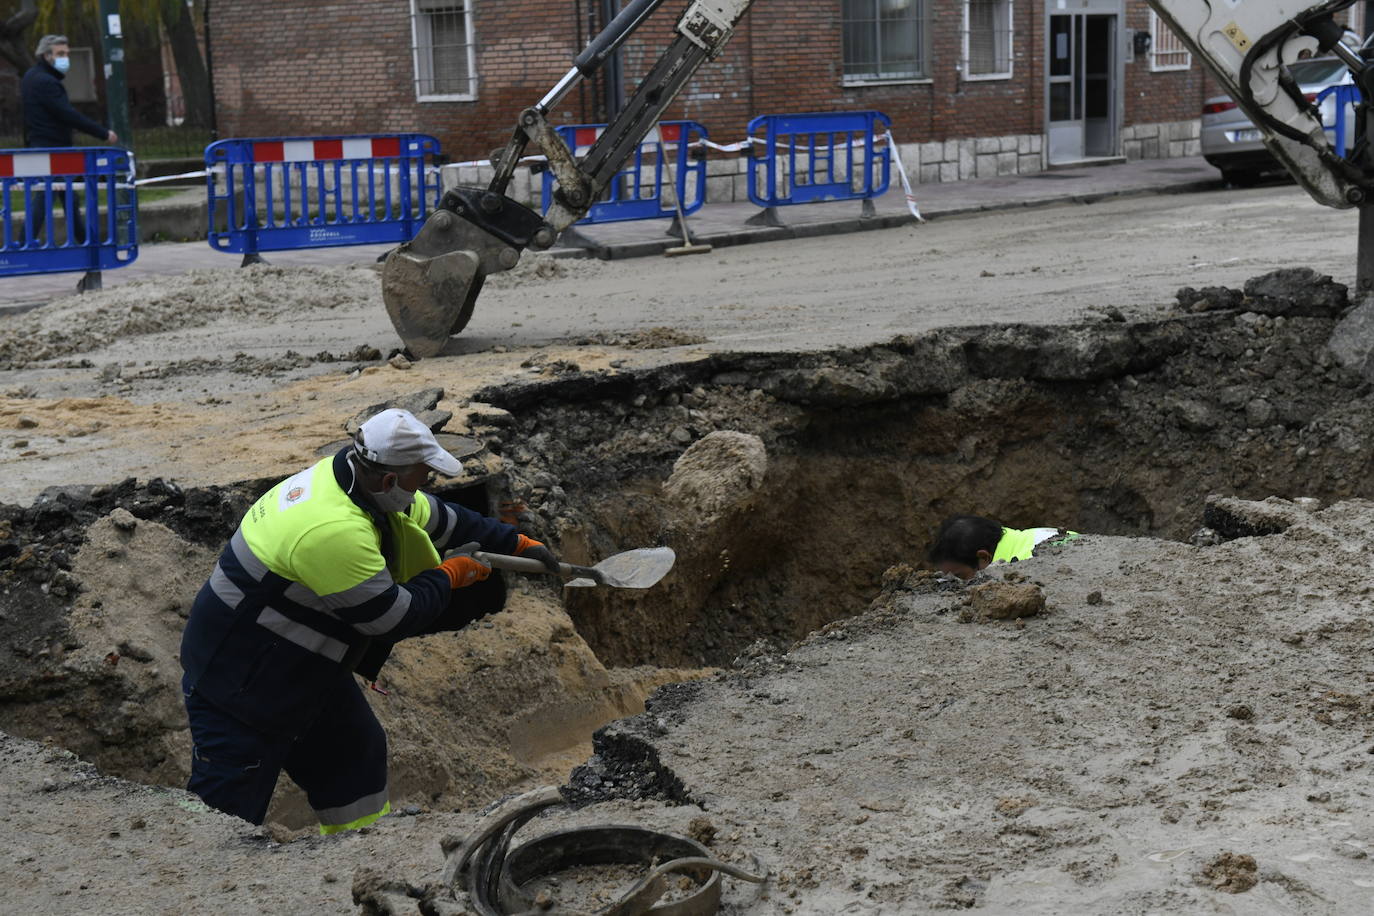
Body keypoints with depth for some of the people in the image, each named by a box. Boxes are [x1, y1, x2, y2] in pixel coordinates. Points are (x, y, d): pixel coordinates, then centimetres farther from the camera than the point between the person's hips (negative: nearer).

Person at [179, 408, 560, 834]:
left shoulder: (352, 478, -4)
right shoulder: (332, 530, -34)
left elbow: (439, 517, 14)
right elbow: (395, 618, -25)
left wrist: (517, 543, 20)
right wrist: (450, 575, -9)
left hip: (302, 669, 10)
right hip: (238, 683, -10)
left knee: (355, 752, 18)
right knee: (229, 803, -7)